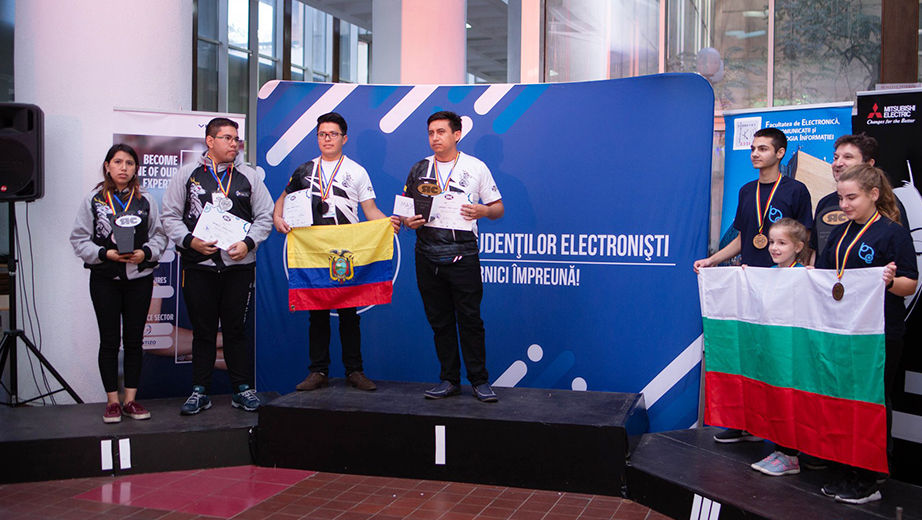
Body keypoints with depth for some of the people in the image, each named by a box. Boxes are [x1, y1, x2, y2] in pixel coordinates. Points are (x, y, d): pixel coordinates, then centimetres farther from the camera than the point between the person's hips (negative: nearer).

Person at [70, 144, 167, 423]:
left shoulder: (146, 200, 4)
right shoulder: (94, 199, 1)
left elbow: (159, 235, 6)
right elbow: (79, 239, 1)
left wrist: (145, 253, -12)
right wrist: (105, 254, -13)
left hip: (140, 277, 1)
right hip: (104, 278, -1)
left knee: (134, 339, 6)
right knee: (109, 340, 3)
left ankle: (131, 399, 15)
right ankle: (112, 401, 12)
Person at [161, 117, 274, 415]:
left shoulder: (248, 176, 8)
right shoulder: (188, 174, 5)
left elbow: (265, 216, 8)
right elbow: (170, 215, 5)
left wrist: (248, 243, -8)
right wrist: (190, 241, -10)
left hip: (239, 265, 0)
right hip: (198, 267, 0)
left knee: (235, 329, 5)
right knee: (202, 330, 6)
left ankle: (242, 389, 14)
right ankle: (200, 391, 16)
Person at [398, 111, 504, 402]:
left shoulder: (476, 168, 5)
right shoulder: (419, 169, 13)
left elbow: (498, 208, 8)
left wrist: (484, 210, -14)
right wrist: (408, 221, -6)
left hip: (463, 256, -3)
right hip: (427, 258, 3)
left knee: (470, 320, -3)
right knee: (439, 321, 8)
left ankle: (479, 381, 7)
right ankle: (449, 380, 17)